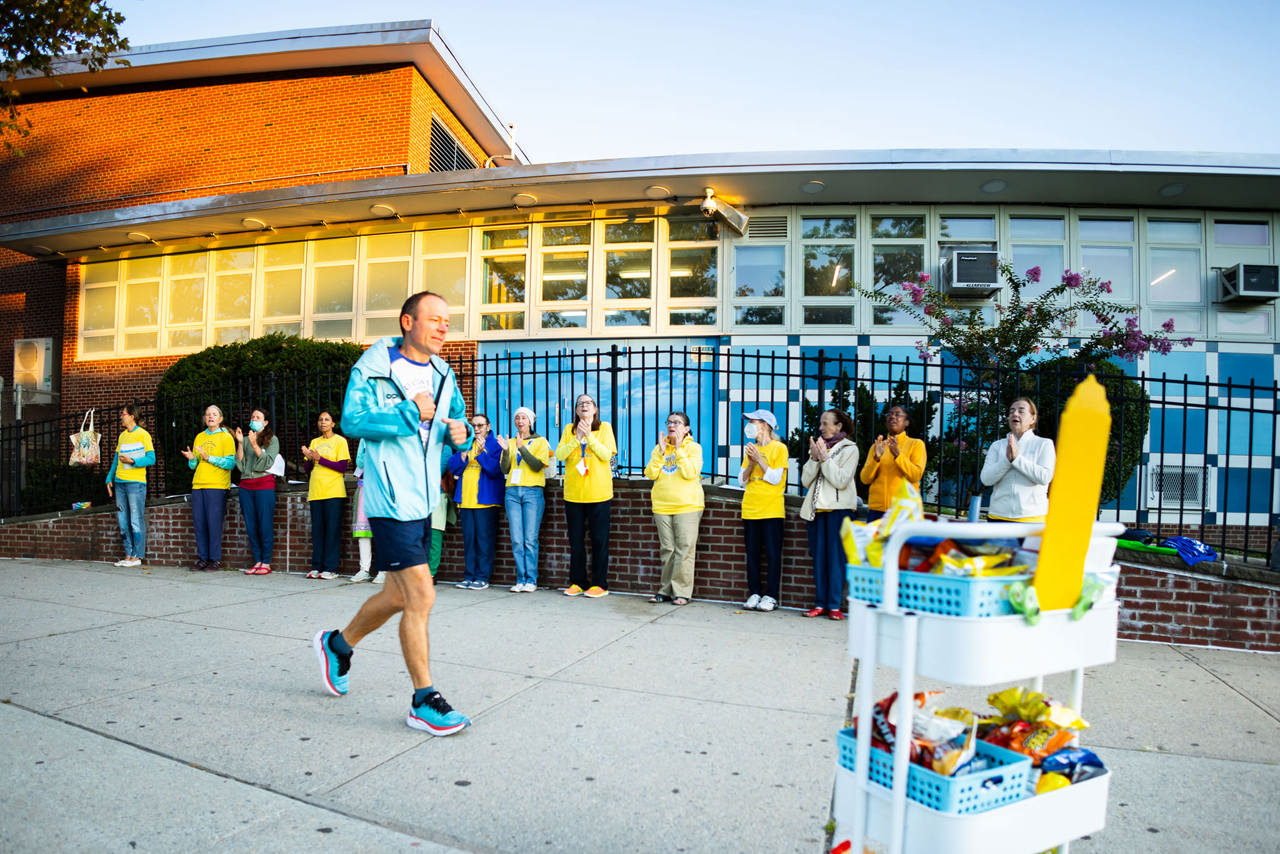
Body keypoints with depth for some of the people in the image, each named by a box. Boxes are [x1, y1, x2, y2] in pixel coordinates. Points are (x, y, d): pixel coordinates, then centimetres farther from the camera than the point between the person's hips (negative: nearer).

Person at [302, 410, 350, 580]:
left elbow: (342, 467, -8)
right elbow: (307, 469, 15)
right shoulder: (314, 442, 17)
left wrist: (319, 459, -12)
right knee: (317, 529, 5)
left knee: (332, 529, -5)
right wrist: (309, 458, -5)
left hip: (333, 492, -5)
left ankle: (331, 568, -2)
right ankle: (316, 567, 10)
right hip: (315, 492, 5)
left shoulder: (340, 441, 2)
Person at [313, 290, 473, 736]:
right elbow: (353, 419, -18)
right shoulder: (374, 365, -8)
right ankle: (424, 702, 2)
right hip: (391, 499, -8)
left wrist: (460, 432, -3)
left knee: (398, 596, 18)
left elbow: (458, 419, 20)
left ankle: (337, 644, 44)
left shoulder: (443, 374, 13)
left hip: (424, 500, 8)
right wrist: (410, 411, -21)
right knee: (421, 597, -10)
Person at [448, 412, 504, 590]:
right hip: (466, 500, 5)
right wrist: (463, 455, -8)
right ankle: (469, 576, 15)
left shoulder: (495, 445, 1)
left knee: (484, 539, -4)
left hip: (485, 500, -5)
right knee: (468, 539, 8)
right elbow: (453, 467, 9)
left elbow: (496, 469, -13)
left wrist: (481, 454, -23)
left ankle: (482, 577, 1)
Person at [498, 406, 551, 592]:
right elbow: (505, 469, 8)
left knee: (530, 539, -6)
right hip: (512, 491, 3)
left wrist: (521, 448, -16)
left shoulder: (540, 441, 7)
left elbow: (537, 466, -8)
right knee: (516, 540, 0)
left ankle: (531, 580, 0)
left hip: (533, 491, -3)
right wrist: (506, 450, -8)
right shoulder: (510, 442, 16)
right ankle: (521, 580, 7)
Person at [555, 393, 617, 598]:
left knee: (599, 540, 1)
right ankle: (577, 582, 20)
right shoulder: (569, 429, 9)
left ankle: (600, 584, 10)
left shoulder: (604, 428, 2)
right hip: (573, 493, 3)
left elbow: (607, 455, -10)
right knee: (576, 540, 9)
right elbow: (559, 454, -3)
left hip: (599, 493, -3)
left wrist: (589, 435, -16)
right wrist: (577, 438, -14)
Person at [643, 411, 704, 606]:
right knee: (667, 550, 7)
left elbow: (690, 473, -15)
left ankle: (682, 592, 0)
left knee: (684, 550, -5)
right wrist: (661, 451, -7)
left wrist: (678, 449, -14)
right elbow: (651, 474, 0)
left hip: (687, 506, -4)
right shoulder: (659, 448, 13)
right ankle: (666, 590, 15)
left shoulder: (693, 447, 1)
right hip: (662, 506, 4)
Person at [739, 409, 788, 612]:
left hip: (771, 510, -5)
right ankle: (754, 594, 14)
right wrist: (751, 463, -6)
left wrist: (759, 460, -13)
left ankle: (770, 596, 3)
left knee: (772, 554, -2)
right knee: (752, 553, 7)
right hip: (750, 509, 5)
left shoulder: (779, 448, -2)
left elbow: (775, 479, -10)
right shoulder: (751, 449, 14)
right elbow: (742, 480, 11)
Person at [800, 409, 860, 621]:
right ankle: (820, 603, 11)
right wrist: (814, 458, -4)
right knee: (819, 556, 6)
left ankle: (834, 605, 1)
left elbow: (841, 480, -12)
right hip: (817, 508, 5)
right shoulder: (818, 447, 16)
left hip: (838, 508, -5)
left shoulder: (849, 449, 0)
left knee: (836, 557, -4)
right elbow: (805, 480, 8)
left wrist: (824, 457, -12)